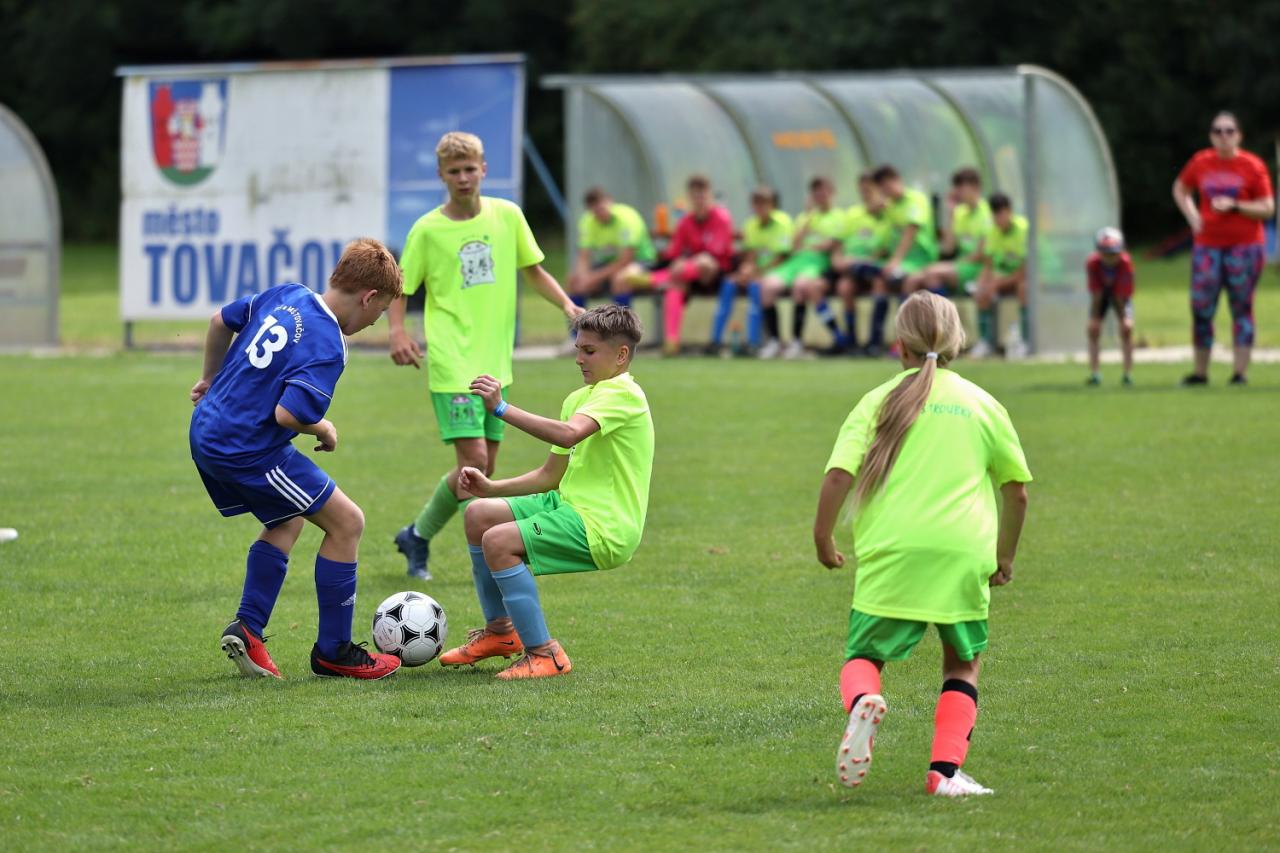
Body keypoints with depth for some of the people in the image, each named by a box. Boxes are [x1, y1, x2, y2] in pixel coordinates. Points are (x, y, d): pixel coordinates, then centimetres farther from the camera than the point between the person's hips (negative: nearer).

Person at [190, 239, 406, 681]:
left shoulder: (287, 296, 6)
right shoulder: (327, 345, -20)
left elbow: (221, 321, 20)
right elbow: (289, 414, -28)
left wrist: (211, 379, 36)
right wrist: (323, 429, -6)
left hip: (206, 433, 9)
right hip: (248, 452, -9)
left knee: (286, 521, 27)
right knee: (346, 522, 2)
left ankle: (247, 628, 18)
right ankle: (333, 652, 9)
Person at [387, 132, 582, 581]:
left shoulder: (507, 215, 5)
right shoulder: (428, 230, -3)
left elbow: (534, 270, 15)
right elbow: (399, 289, 2)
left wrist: (566, 304, -2)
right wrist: (397, 332, -17)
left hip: (495, 363, 5)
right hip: (452, 363, -5)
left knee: (483, 470, 8)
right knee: (474, 460, -17)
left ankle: (417, 536, 24)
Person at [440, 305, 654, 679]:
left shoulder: (622, 394, -13)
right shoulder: (580, 398, 18)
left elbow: (569, 434, -32)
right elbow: (552, 475, 18)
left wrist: (502, 408, -32)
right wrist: (492, 487, 5)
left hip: (604, 529, -10)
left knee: (498, 542, -24)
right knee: (479, 514, 11)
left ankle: (543, 654, -17)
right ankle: (499, 631, 21)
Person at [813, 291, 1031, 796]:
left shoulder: (880, 401, 8)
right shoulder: (982, 404, 12)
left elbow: (839, 474, -4)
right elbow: (1016, 489, 17)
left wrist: (823, 536, 9)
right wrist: (1005, 555, 31)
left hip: (890, 551, -1)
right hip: (963, 553, 1)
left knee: (864, 656, 12)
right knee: (962, 665, 17)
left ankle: (862, 702, -24)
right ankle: (946, 770, 1)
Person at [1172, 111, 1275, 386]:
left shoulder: (1253, 165, -4)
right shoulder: (1201, 163, 5)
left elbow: (1267, 208, -4)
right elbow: (1180, 190, 23)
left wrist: (1235, 206, -17)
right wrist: (1192, 216, 7)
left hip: (1244, 246, -3)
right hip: (1208, 245, 3)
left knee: (1241, 309, -1)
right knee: (1201, 309, 0)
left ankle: (1240, 371, 2)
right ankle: (1200, 371, 10)